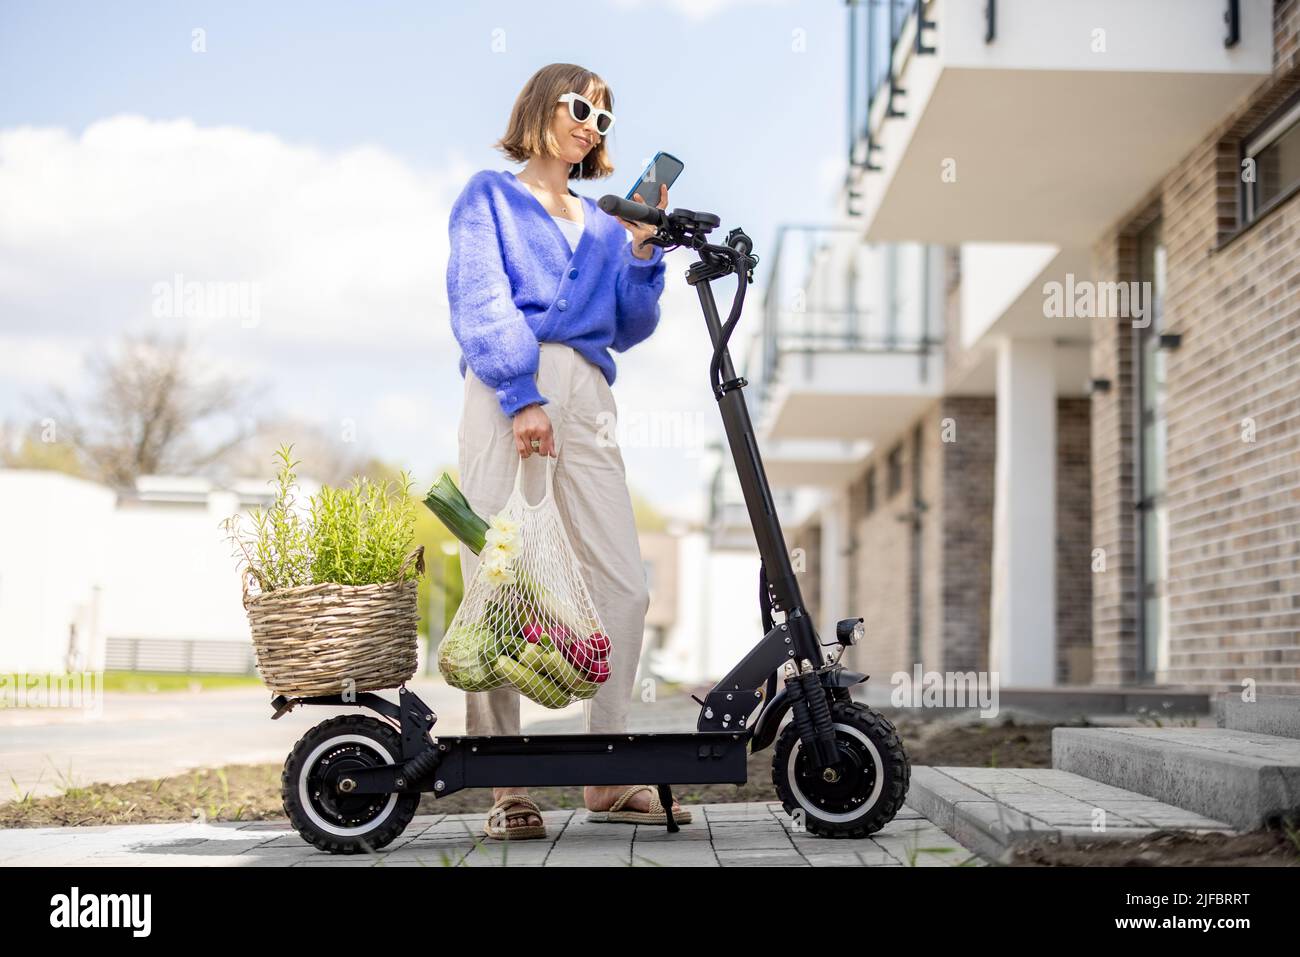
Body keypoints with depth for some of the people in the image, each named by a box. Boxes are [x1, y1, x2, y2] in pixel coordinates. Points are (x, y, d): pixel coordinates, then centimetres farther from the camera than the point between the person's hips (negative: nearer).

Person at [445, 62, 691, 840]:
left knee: (624, 586, -5)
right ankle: (507, 787, -4)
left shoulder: (602, 223, 28)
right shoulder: (490, 196, 15)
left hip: (587, 397, 5)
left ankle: (609, 779, 4)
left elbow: (629, 329, 22)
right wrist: (521, 395, -14)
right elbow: (481, 301, 0)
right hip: (507, 388, -4)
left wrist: (642, 250, 7)